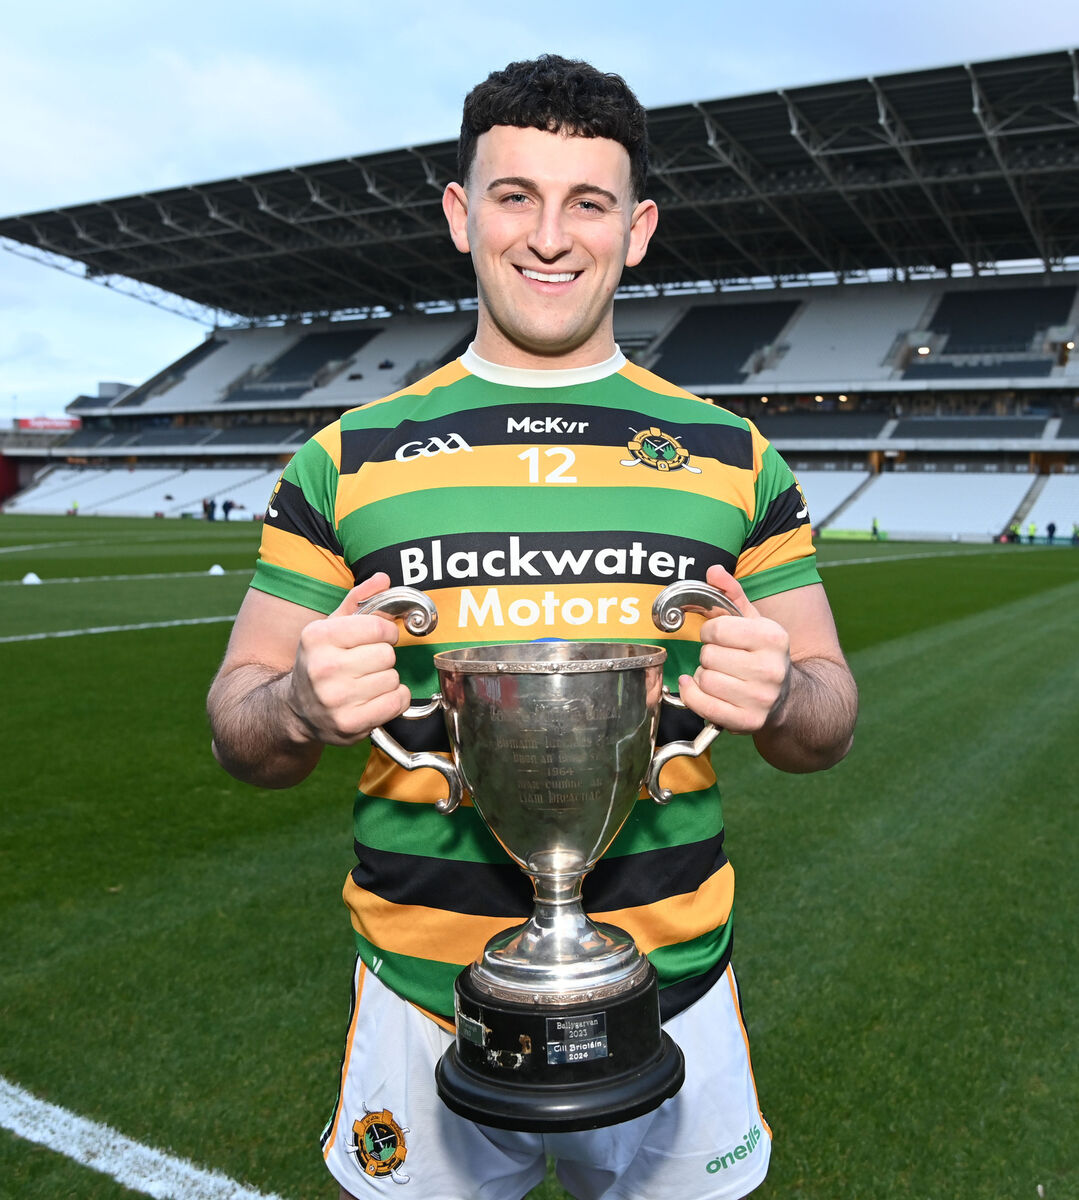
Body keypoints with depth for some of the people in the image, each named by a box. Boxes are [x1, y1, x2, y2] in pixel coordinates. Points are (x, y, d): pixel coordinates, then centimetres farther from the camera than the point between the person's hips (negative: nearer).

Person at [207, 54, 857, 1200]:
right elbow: (238, 731, 1)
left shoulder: (732, 454, 1)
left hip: (670, 988, 1)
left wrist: (777, 694, -19)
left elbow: (828, 723, 4)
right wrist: (300, 707, -22)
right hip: (422, 999, 0)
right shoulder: (349, 459, -1)